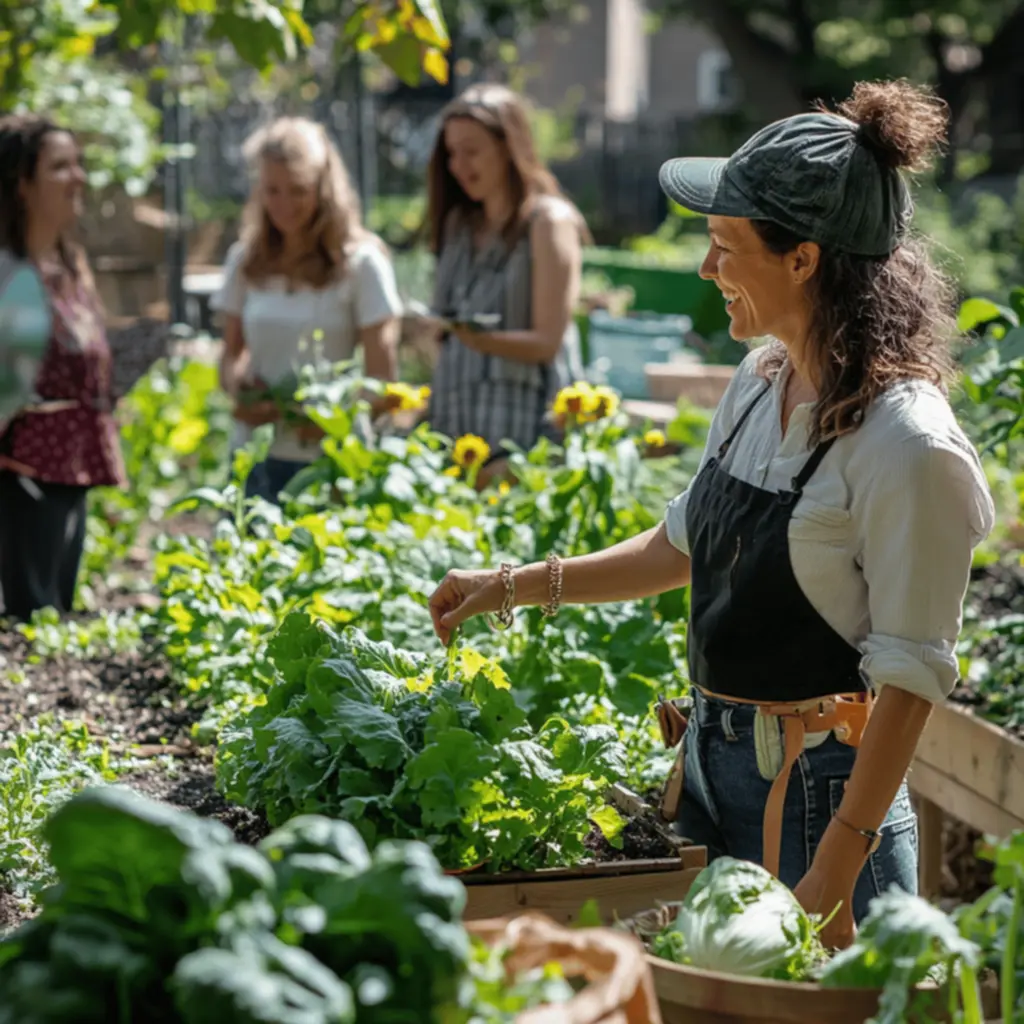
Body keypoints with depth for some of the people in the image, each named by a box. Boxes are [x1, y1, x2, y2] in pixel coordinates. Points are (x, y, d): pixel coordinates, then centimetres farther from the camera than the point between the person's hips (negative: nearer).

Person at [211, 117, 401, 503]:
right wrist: (239, 386, -7)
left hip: (329, 460, -4)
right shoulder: (246, 261, 11)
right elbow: (232, 354, 16)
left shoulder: (361, 263, -2)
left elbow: (381, 378, -5)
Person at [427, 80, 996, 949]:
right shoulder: (760, 385, 5)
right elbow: (682, 549, 19)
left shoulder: (908, 447, -20)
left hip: (821, 794, -8)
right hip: (715, 763, 8)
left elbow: (910, 682, -19)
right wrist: (514, 586, 18)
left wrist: (834, 878, -21)